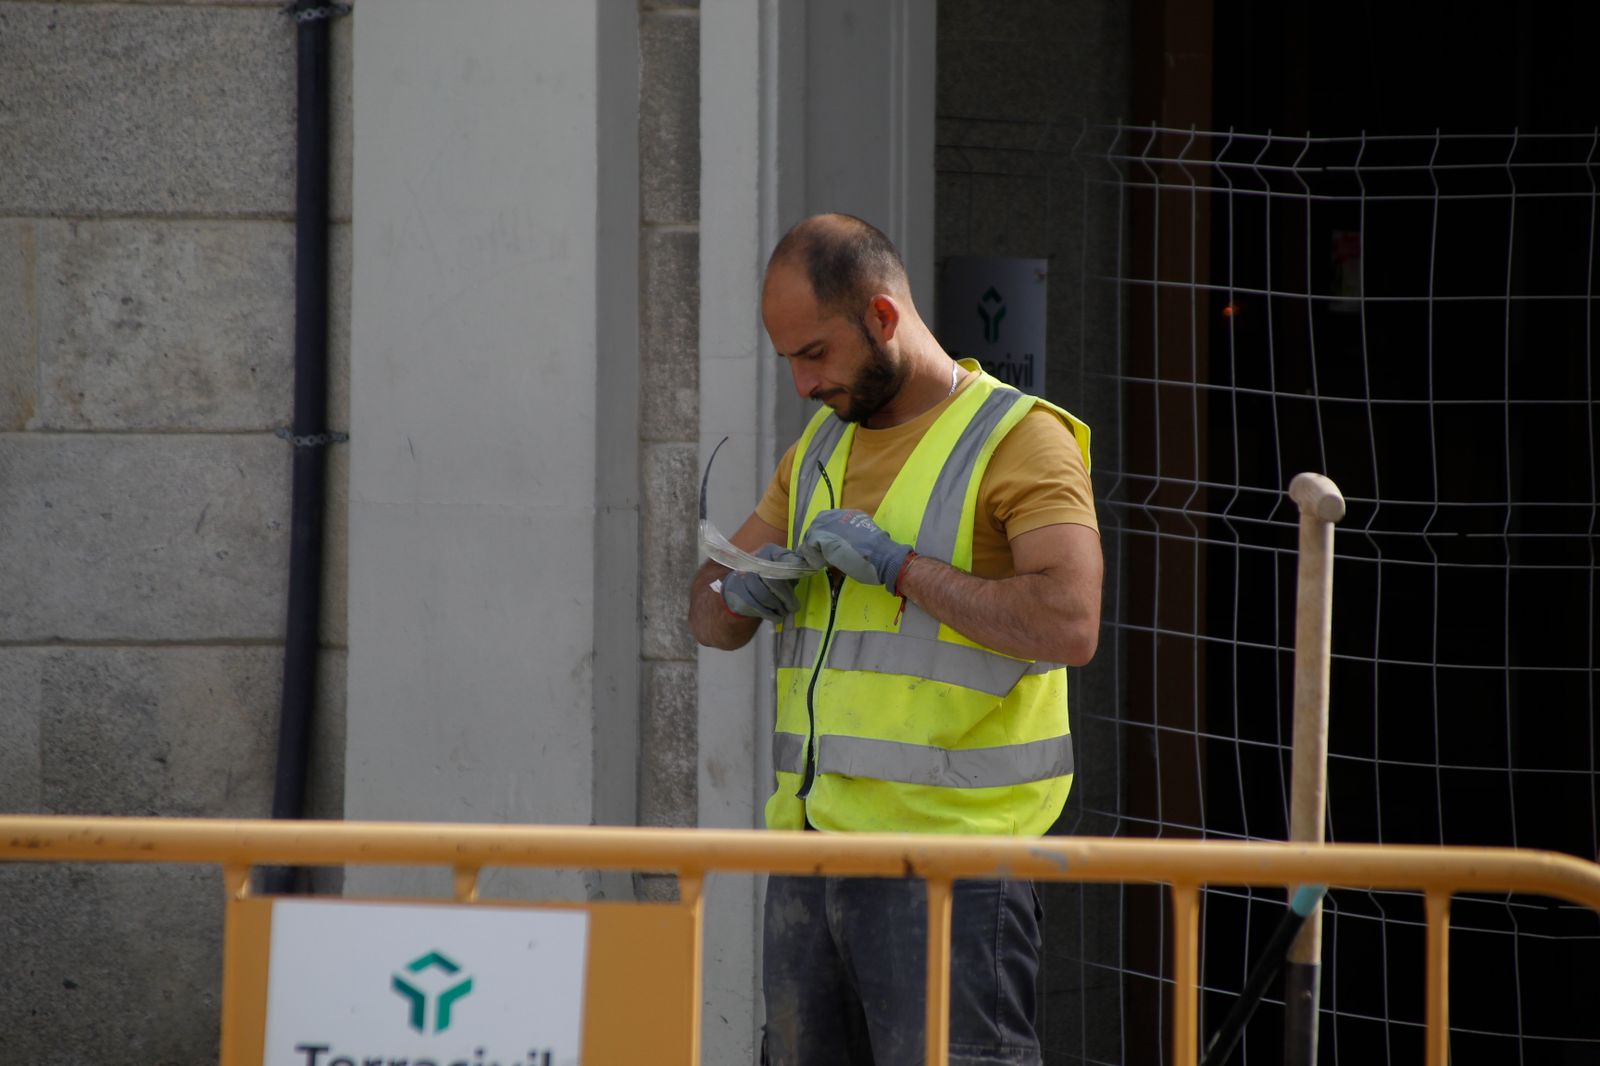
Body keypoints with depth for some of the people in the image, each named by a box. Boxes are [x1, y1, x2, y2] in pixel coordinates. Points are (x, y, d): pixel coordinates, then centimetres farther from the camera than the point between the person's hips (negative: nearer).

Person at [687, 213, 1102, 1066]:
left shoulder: (1018, 440, -6)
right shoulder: (819, 449, 18)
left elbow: (1071, 623, -21)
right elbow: (710, 612, 21)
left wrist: (894, 564, -18)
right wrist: (738, 595, -3)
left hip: (947, 862, -7)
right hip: (811, 838, 7)